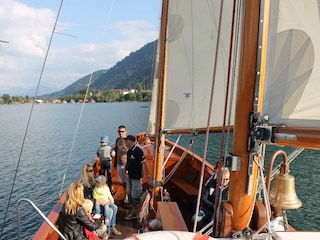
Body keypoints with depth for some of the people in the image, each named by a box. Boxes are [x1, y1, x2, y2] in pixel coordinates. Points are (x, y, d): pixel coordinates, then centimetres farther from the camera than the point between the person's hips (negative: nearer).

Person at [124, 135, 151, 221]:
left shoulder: (138, 151, -18)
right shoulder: (129, 151, 8)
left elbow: (145, 164, -18)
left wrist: (148, 176, -17)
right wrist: (127, 172, 7)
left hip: (136, 178, -9)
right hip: (129, 177, 9)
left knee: (135, 196, -3)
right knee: (130, 195, 14)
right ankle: (134, 212, 26)